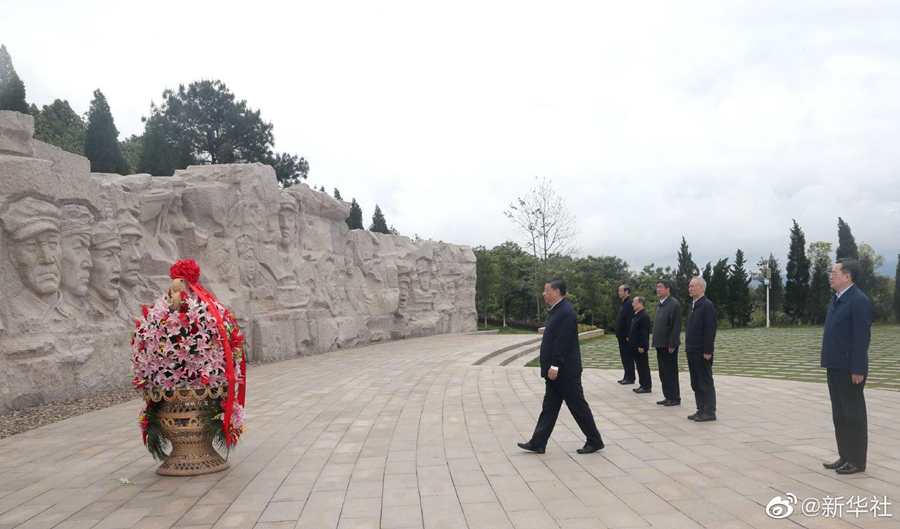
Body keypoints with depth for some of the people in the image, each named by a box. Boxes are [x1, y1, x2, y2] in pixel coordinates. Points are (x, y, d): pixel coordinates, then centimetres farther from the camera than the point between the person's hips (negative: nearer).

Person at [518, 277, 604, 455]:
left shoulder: (565, 312, -19)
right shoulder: (558, 311, 14)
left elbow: (562, 342, -24)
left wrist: (555, 366, -24)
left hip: (565, 371, -10)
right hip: (556, 371, 10)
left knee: (578, 406, 1)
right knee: (549, 407, 10)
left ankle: (595, 441, 14)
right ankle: (538, 443, 14)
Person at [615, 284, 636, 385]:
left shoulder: (629, 303, -15)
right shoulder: (624, 303, 16)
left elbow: (630, 320, -20)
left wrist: (628, 335, -22)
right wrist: (618, 333, 16)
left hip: (626, 336, -10)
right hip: (622, 335, 10)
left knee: (628, 357, -3)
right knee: (624, 357, 13)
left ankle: (630, 378, 3)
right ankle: (627, 376, 20)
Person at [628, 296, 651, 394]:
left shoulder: (644, 316, -17)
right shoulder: (637, 315, 14)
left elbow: (645, 333, -21)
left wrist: (641, 346, -22)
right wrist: (630, 338, 16)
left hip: (640, 347, -10)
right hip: (635, 346, 10)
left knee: (643, 366, -2)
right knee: (640, 366, 14)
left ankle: (646, 387, 4)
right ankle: (643, 385, 21)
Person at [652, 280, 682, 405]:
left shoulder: (674, 304, -13)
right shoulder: (659, 305, 15)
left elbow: (676, 326, -17)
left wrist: (672, 345, -19)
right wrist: (656, 342, 13)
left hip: (668, 345, -9)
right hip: (660, 345, 9)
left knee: (671, 372, -1)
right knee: (663, 373, 13)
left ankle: (675, 398, 8)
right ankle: (668, 396, 21)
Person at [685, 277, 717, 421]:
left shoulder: (707, 305, -12)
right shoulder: (692, 306, 15)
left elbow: (710, 329, -17)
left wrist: (707, 351, -19)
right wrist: (687, 348, 15)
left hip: (702, 352, -9)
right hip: (692, 351, 9)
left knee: (706, 383, -1)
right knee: (696, 384, 11)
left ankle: (710, 412, 6)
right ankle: (701, 410, 17)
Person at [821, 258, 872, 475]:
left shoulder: (859, 301, -16)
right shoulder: (836, 299, 13)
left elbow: (862, 336, -19)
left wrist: (858, 370, -21)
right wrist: (829, 362, 15)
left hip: (850, 369, -9)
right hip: (835, 367, 9)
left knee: (854, 415, 2)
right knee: (839, 415, 15)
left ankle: (857, 461, 12)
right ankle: (845, 457, 25)